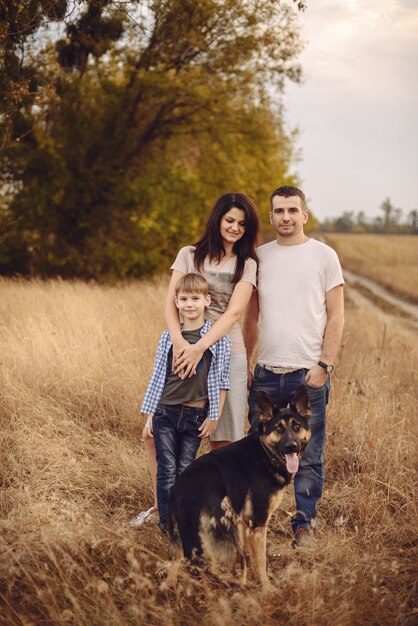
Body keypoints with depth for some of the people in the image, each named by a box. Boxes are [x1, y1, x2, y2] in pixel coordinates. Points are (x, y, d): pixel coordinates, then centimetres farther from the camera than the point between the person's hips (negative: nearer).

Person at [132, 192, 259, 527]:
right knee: (154, 432, 2)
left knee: (222, 442, 2)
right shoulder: (189, 255, 7)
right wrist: (179, 342, -22)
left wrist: (200, 347, -25)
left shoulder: (247, 265, 3)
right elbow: (171, 304, -3)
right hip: (184, 350, 2)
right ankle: (161, 506, 21)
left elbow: (234, 312, -11)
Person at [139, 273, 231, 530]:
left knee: (185, 470, 6)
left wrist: (214, 417, -2)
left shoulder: (218, 338, -2)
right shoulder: (169, 337, 4)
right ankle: (167, 522, 10)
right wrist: (150, 415, 9)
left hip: (196, 416, -1)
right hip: (166, 413, 1)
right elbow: (158, 377, 10)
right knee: (167, 470, 1)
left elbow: (221, 381, 0)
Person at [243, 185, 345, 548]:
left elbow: (336, 317, 0)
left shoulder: (324, 256, 2)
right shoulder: (259, 257, 11)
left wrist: (324, 365, -8)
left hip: (309, 373, -3)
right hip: (266, 372, 3)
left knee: (309, 456, 3)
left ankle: (304, 523, 15)